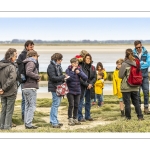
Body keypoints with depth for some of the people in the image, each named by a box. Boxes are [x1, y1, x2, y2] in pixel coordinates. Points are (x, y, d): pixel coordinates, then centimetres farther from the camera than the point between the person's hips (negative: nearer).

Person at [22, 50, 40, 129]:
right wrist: (37, 76, -14)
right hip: (31, 88, -9)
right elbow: (28, 72, -26)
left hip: (25, 87, 9)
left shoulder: (26, 63, 18)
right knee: (32, 106, -5)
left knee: (27, 106, 11)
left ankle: (26, 123, 13)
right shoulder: (31, 63, -9)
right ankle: (29, 124, -7)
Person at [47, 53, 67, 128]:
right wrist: (63, 76, -12)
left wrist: (63, 79, 4)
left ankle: (53, 120, 23)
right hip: (55, 88, -9)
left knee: (55, 104, 14)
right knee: (55, 104, -7)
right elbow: (53, 78, -19)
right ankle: (54, 122, -3)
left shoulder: (58, 66, 15)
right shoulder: (51, 66, -13)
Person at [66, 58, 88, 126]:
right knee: (71, 105, -5)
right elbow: (69, 78, -22)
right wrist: (72, 71, -19)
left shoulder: (79, 69, 3)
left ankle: (75, 119, 18)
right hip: (70, 90, -4)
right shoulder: (68, 70, -7)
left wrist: (79, 73, -16)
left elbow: (85, 78, -4)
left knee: (76, 105, 8)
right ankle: (70, 119, 3)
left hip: (77, 90, 4)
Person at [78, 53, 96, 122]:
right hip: (82, 86, -6)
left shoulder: (92, 67, 8)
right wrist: (87, 84, -15)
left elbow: (94, 77, 8)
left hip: (89, 87, 6)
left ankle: (87, 116, 23)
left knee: (88, 101, 13)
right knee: (80, 101, -3)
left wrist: (91, 84, -9)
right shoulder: (81, 67, -11)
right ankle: (80, 117, 1)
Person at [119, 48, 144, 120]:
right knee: (136, 102, 12)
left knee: (127, 103, 4)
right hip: (135, 87, 5)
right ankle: (140, 116, 10)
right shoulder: (136, 63, 1)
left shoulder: (124, 64, -14)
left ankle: (128, 116, 10)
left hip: (126, 87, -5)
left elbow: (120, 76, -12)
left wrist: (126, 77, 5)